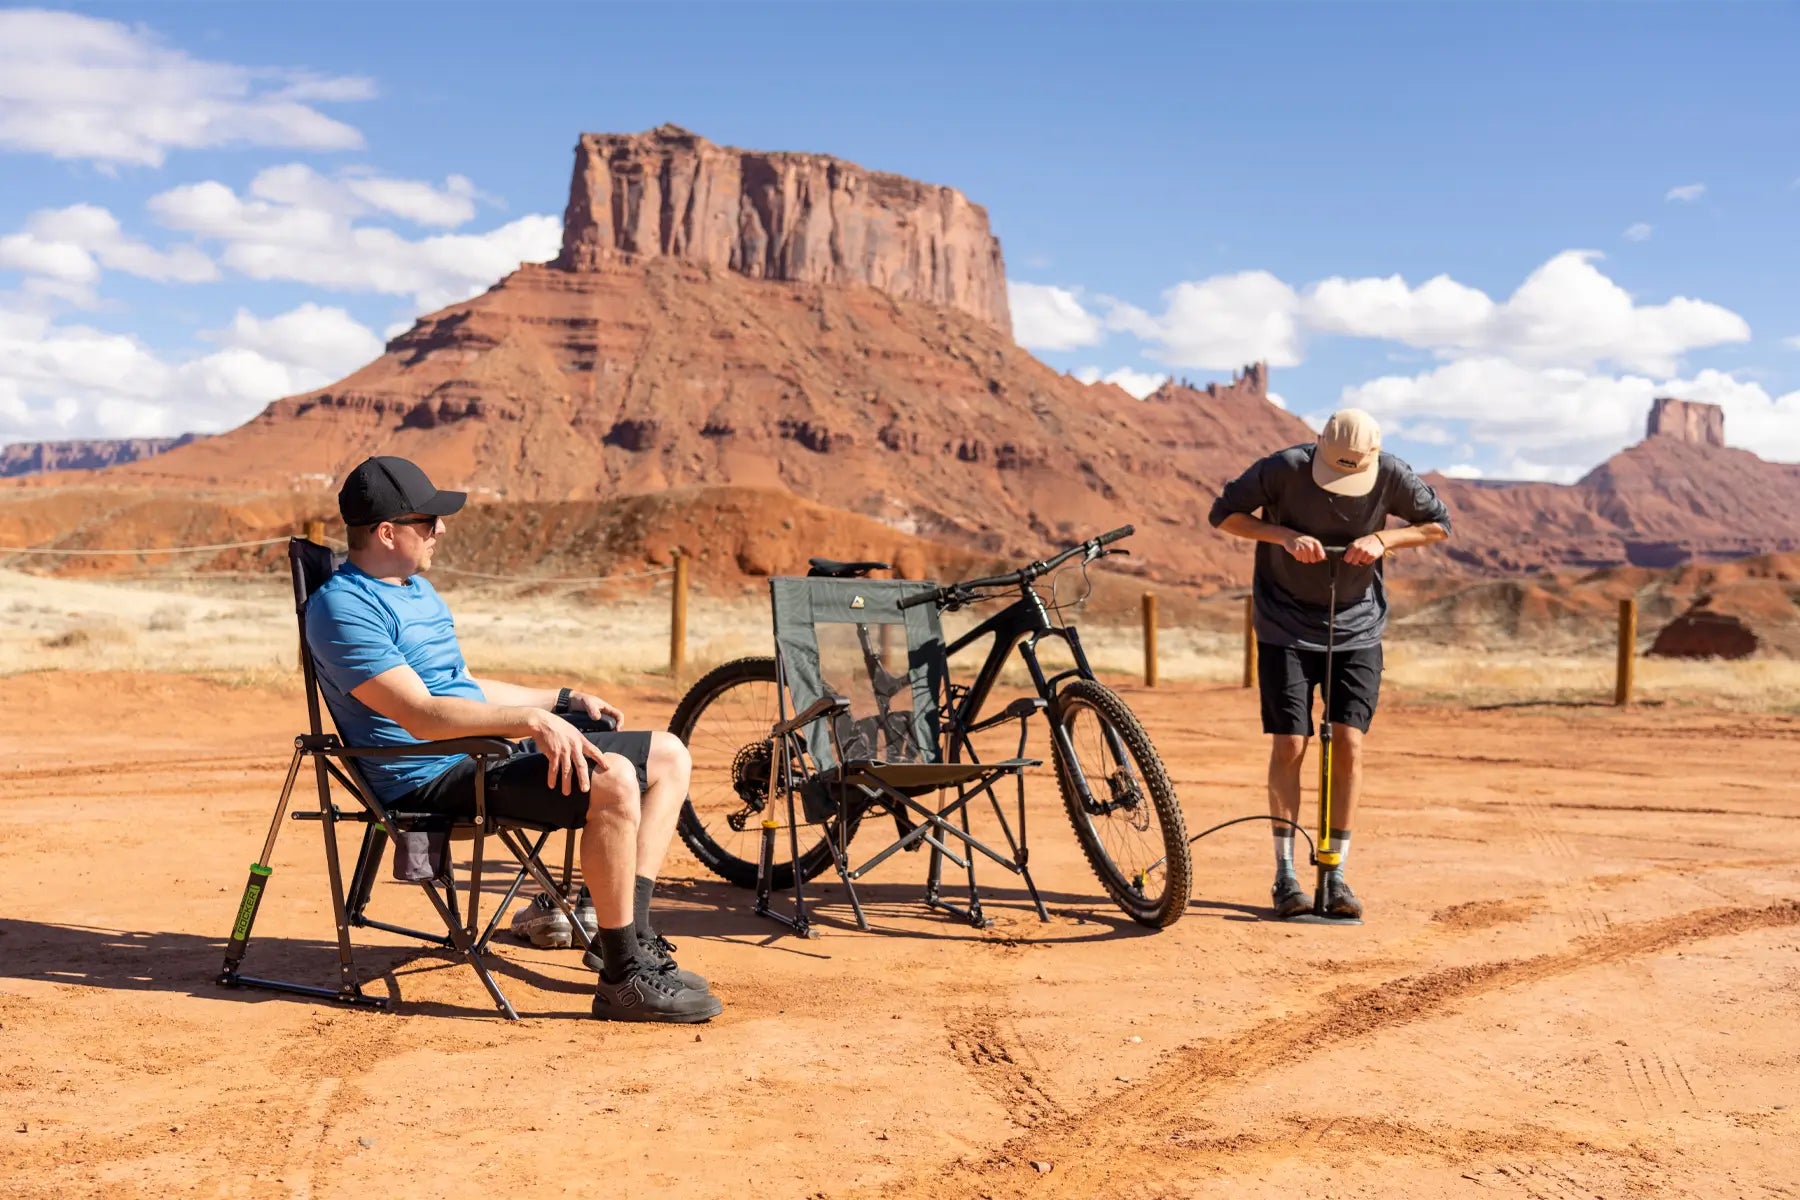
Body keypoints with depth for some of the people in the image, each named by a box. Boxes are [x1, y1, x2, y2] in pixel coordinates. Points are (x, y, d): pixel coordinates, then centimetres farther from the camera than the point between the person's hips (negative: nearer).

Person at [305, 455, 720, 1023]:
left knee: (668, 756, 6)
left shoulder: (418, 586, 20)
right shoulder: (342, 607, -13)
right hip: (433, 777, -10)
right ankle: (624, 978, -21)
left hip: (491, 746, 10)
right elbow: (421, 715, -24)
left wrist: (563, 699, 20)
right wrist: (532, 719, -31)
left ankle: (632, 937, 1)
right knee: (612, 780, -30)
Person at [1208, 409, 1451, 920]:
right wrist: (1284, 535, -24)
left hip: (1357, 627, 1)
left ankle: (1336, 875, 6)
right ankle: (1285, 874, 7)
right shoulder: (1284, 468, -20)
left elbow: (1439, 523, -1)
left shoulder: (1391, 476, -15)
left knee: (1348, 745, -5)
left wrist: (1383, 539, -19)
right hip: (1285, 625, -1)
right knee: (1289, 746, -5)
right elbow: (1224, 513, -9)